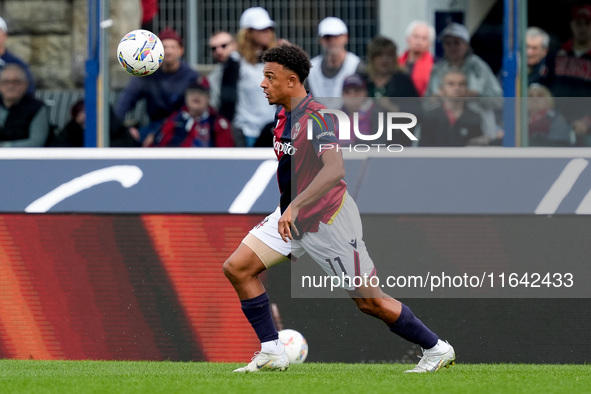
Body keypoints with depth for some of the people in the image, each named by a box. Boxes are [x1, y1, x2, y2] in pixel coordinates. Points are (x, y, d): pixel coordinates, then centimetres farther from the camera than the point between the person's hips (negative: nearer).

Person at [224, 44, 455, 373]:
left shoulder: (317, 117, -21)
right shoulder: (285, 117, 7)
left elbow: (334, 169, -34)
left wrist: (295, 207, -40)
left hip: (327, 219, -9)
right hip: (292, 217, 9)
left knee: (371, 302, -2)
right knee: (237, 268, -5)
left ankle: (437, 349, 15)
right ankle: (272, 353, -1)